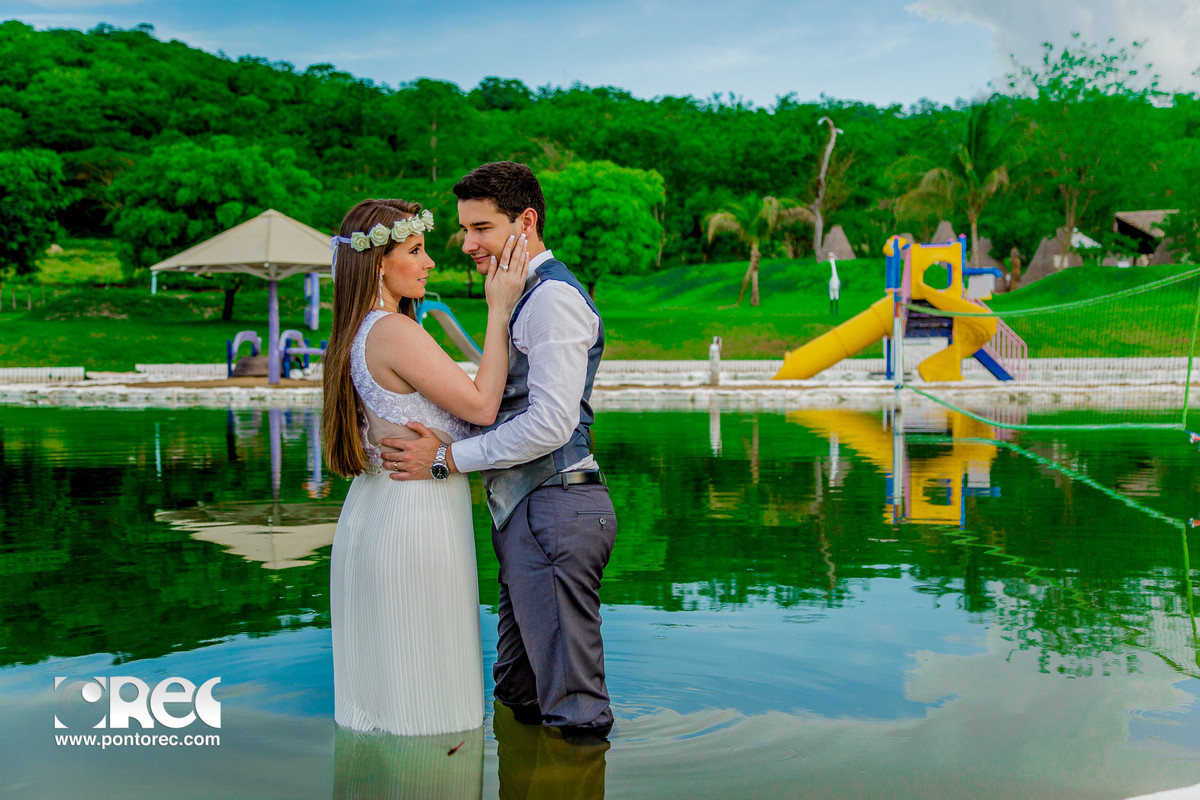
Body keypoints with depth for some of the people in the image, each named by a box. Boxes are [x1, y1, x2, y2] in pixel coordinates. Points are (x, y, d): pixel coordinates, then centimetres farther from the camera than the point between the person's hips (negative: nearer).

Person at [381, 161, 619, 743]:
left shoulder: (554, 296, -13)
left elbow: (552, 423, -21)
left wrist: (448, 458, -16)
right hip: (526, 510, 11)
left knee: (570, 707, -2)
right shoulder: (527, 295, 19)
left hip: (553, 512, -11)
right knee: (520, 699, 21)